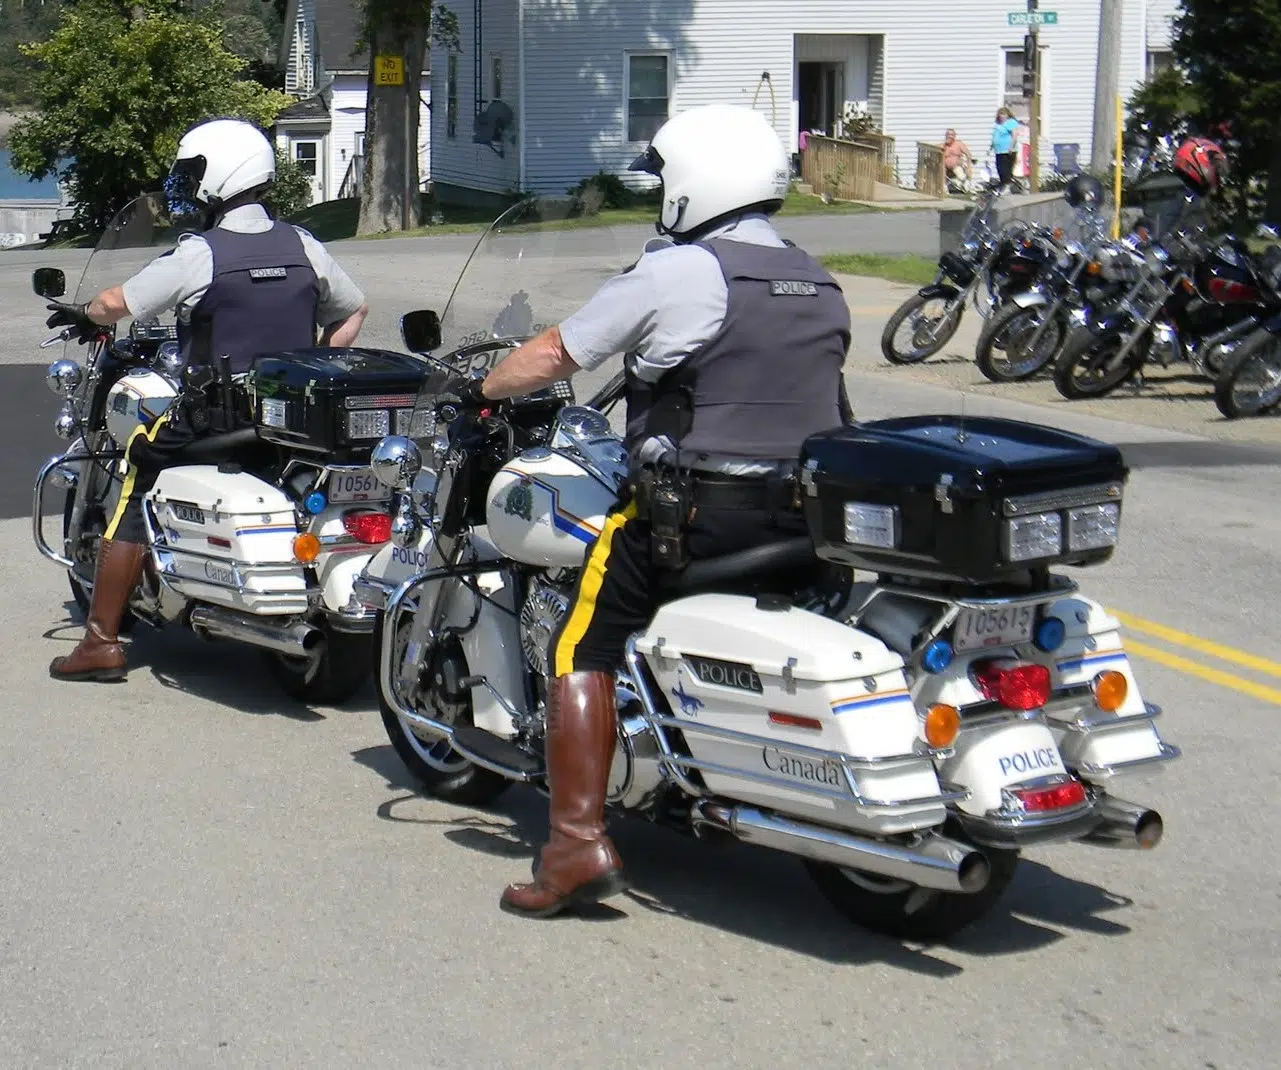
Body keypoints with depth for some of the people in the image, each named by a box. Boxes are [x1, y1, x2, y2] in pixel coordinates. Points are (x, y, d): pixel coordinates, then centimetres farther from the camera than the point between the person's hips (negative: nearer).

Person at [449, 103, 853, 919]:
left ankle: (579, 844, -8)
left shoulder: (676, 272, -7)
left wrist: (484, 390, 17)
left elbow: (555, 355, -1)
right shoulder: (823, 289, 13)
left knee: (584, 651, 1)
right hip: (805, 514, 7)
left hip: (692, 512, -7)